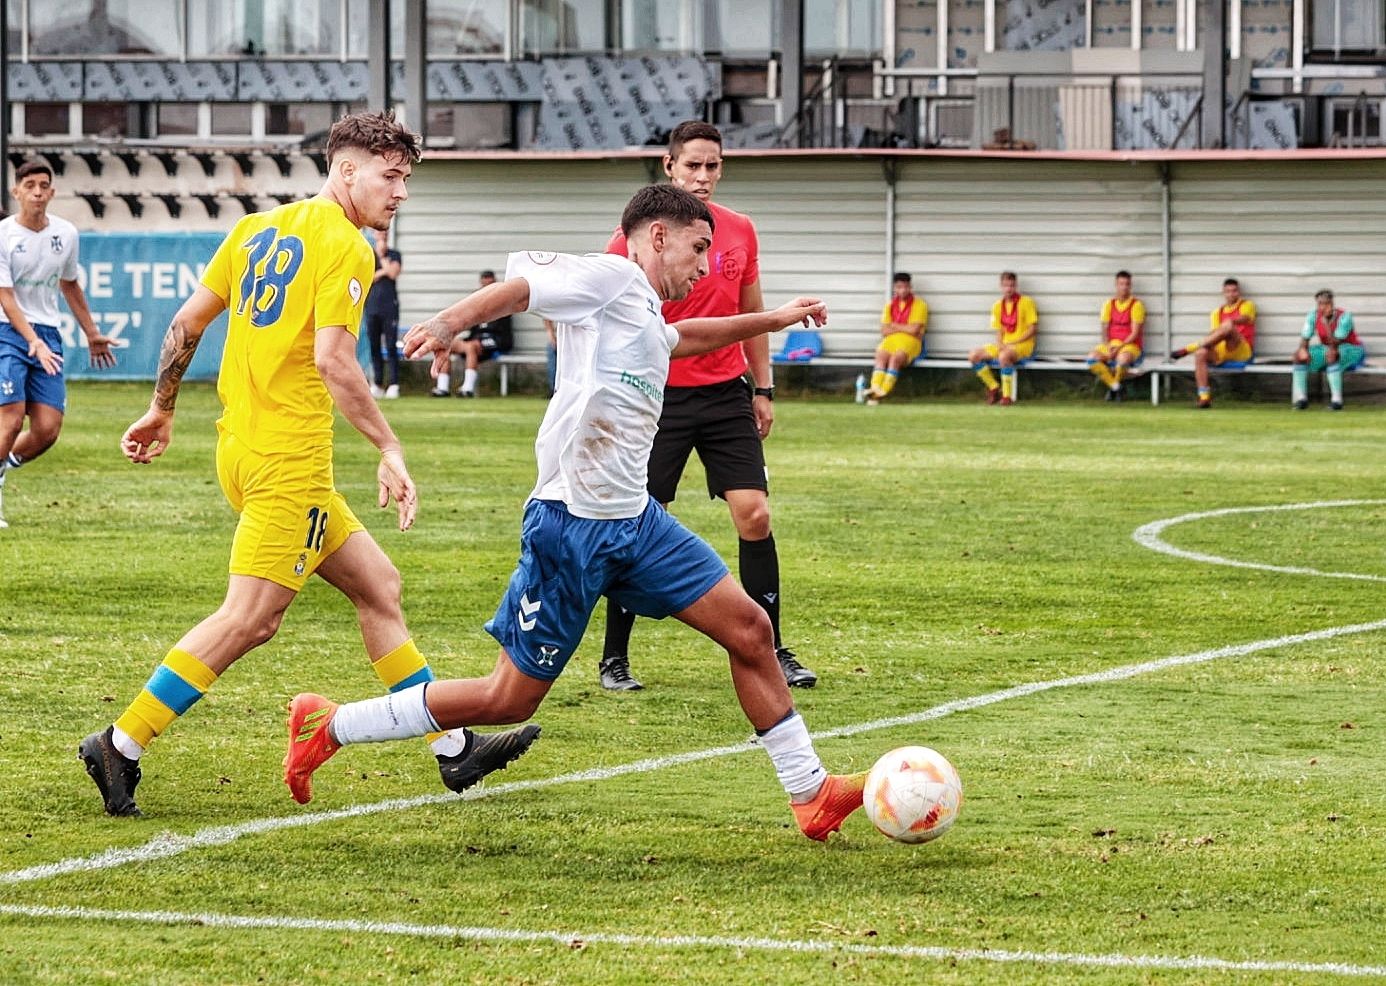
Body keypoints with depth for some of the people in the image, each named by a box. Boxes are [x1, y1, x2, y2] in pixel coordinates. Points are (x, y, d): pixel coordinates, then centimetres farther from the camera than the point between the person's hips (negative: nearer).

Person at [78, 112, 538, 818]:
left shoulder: (257, 229, 15)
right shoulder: (344, 245, -9)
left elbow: (186, 322, 15)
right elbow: (332, 360, -19)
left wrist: (161, 409, 24)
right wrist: (389, 450, -16)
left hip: (240, 445, 10)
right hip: (289, 458, -10)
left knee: (378, 586, 13)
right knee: (250, 619, -10)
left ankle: (454, 747, 16)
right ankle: (121, 745, -11)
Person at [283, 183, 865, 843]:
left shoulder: (647, 319, 22)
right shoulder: (612, 277, -6)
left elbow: (683, 337, 47)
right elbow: (516, 287, -19)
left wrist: (773, 320, 53)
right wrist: (447, 325, -36)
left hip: (634, 520, 9)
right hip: (572, 523, -9)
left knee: (749, 629, 3)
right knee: (511, 698, -3)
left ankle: (811, 794, 13)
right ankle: (328, 727, 9)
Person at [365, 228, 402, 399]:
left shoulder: (394, 255, 9)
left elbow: (393, 273, -8)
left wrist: (381, 256, 0)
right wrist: (383, 272, -7)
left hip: (389, 306, -3)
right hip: (372, 306, 3)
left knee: (391, 346, -8)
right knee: (374, 346, 2)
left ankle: (394, 385, -8)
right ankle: (378, 384, 6)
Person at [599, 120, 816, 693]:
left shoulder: (740, 232, 7)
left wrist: (763, 389, 14)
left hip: (726, 394, 3)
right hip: (659, 398, -3)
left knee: (754, 514, -5)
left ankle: (772, 652, 4)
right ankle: (614, 660, 10)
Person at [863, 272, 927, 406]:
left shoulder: (919, 305, 2)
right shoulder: (890, 305, 17)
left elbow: (914, 329, -9)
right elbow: (884, 331, 8)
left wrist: (894, 326, 1)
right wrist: (904, 328, -4)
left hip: (910, 341, -4)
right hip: (891, 340, 4)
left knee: (895, 358, -33)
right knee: (881, 356, -28)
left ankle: (884, 392, -39)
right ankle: (875, 390, -43)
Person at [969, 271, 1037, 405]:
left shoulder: (1026, 302, -5)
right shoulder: (998, 305, 11)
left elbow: (1032, 329, -9)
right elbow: (999, 331, 14)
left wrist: (1012, 343, -16)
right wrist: (999, 344, -9)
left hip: (1023, 344, -6)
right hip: (1004, 346, 6)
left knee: (1004, 356, -39)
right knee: (974, 356, -10)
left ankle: (1007, 396, -29)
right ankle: (994, 388, 0)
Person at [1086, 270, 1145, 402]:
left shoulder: (1136, 304, -4)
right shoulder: (1109, 304, 9)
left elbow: (1135, 333, -9)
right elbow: (1105, 330, 7)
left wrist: (1119, 348, -19)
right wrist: (1108, 347, -13)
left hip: (1130, 345, -4)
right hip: (1111, 344, 4)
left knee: (1123, 359, -40)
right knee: (1092, 358, -26)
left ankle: (1115, 385, -8)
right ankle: (1115, 387, -12)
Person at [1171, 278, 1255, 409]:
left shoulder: (1247, 305, 8)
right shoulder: (1218, 312, 22)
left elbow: (1244, 318, -16)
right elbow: (1215, 334, 12)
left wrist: (1231, 321, -39)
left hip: (1243, 352, -4)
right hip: (1221, 350, 4)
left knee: (1228, 327, -33)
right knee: (1201, 353, -28)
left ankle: (1189, 348, -33)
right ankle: (1204, 397, -34)